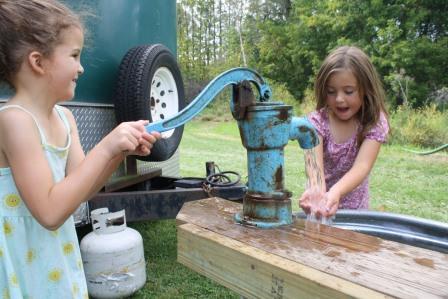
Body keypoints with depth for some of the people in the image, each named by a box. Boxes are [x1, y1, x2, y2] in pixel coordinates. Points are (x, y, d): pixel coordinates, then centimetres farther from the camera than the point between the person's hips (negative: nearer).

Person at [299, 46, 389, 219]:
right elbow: (315, 161, -27)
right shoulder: (317, 120, -12)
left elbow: (362, 166, -25)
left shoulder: (375, 123, -11)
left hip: (354, 207, 0)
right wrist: (317, 190, -47)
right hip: (322, 205, 0)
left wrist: (336, 192, -43)